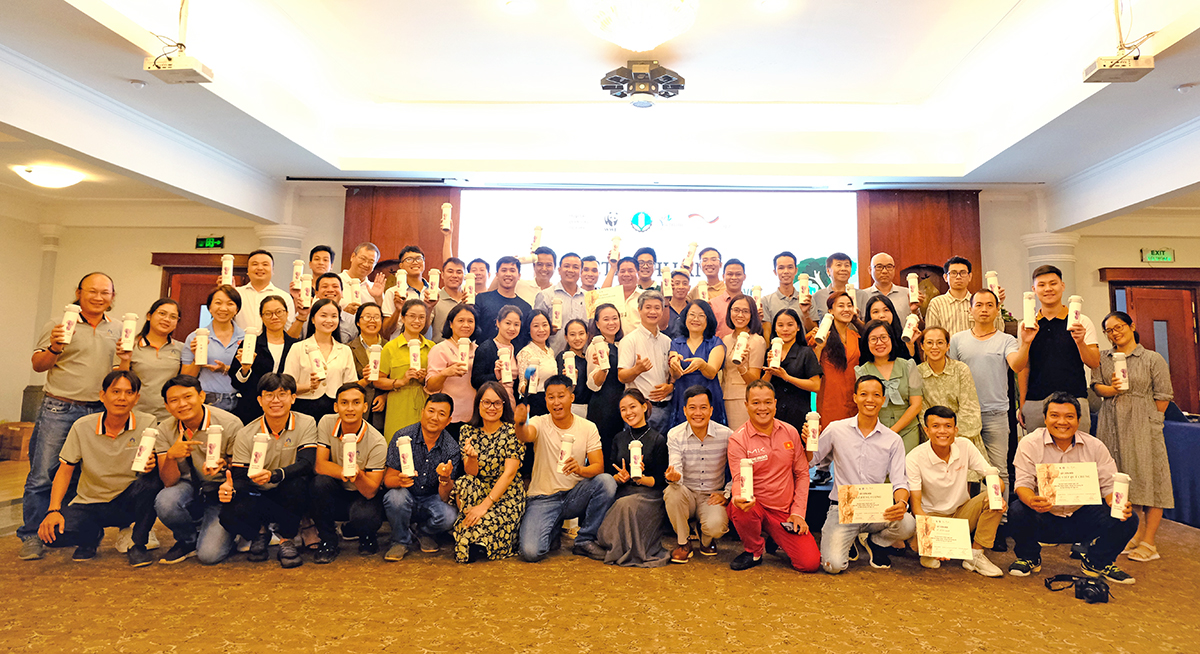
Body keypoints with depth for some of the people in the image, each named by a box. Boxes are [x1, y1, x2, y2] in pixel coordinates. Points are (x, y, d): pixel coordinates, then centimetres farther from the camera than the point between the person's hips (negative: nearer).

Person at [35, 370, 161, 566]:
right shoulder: (82, 427, -7)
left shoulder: (147, 423, -11)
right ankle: (92, 536, 12)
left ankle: (138, 545, -10)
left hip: (128, 502, -1)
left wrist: (152, 465, -36)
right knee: (52, 532, -26)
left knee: (151, 481, -34)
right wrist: (54, 510, -13)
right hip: (90, 504, 2)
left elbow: (157, 465, -10)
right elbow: (65, 470, -1)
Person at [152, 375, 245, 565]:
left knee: (209, 554, -21)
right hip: (190, 488, 4)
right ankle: (189, 541, 0)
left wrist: (224, 465, -34)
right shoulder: (165, 430, -7)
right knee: (164, 502, -31)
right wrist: (171, 456, -31)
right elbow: (169, 482, -11)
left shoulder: (230, 424, -18)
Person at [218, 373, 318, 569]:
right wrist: (230, 489, -32)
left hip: (291, 499, -1)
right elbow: (240, 477, -8)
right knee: (229, 515, -29)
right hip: (259, 498, 2)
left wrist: (273, 476, -40)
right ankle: (261, 532, 8)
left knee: (296, 482, -35)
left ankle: (287, 539, -10)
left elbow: (306, 463, -22)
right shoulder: (246, 434, -5)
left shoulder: (306, 424, -9)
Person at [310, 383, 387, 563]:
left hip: (362, 496, -2)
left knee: (365, 518, -34)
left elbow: (371, 492, -19)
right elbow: (319, 465, -16)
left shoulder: (377, 442, -19)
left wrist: (357, 475, -40)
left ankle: (366, 535, 8)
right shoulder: (326, 423, -10)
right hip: (334, 495, 3)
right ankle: (328, 541, -7)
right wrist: (345, 472, -34)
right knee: (320, 482, -29)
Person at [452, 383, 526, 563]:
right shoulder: (468, 431, 4)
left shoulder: (512, 432, -7)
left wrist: (485, 504, -20)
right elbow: (471, 473, 1)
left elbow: (509, 473, -13)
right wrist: (471, 457, -23)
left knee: (484, 524, -32)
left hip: (507, 495, -4)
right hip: (477, 492, 5)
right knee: (462, 484, -28)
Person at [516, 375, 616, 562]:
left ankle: (585, 541, -7)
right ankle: (553, 531, 15)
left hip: (575, 496, 2)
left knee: (607, 481, -27)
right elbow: (526, 435, -31)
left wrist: (580, 469, -31)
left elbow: (599, 466, -9)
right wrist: (520, 424, -55)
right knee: (530, 552, -23)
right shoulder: (540, 423, -7)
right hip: (543, 498, -1)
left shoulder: (588, 427, -2)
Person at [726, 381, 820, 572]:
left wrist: (798, 512, -1)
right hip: (754, 506, -2)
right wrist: (739, 497, -41)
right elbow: (740, 479, -18)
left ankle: (776, 539, 20)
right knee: (740, 508, -37)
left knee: (810, 562, -14)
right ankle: (754, 551, -3)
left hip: (785, 511, 3)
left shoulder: (790, 432, 3)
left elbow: (802, 474, 7)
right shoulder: (737, 439, -9)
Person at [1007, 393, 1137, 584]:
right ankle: (1029, 558, 2)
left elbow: (1109, 484, 0)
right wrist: (1032, 501, -37)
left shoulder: (1095, 446, 1)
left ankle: (1097, 563, 11)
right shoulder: (1029, 444, -8)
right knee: (1017, 512, -33)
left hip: (1083, 517, 3)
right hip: (1044, 519, -3)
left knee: (1128, 520, -19)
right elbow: (1023, 484, -14)